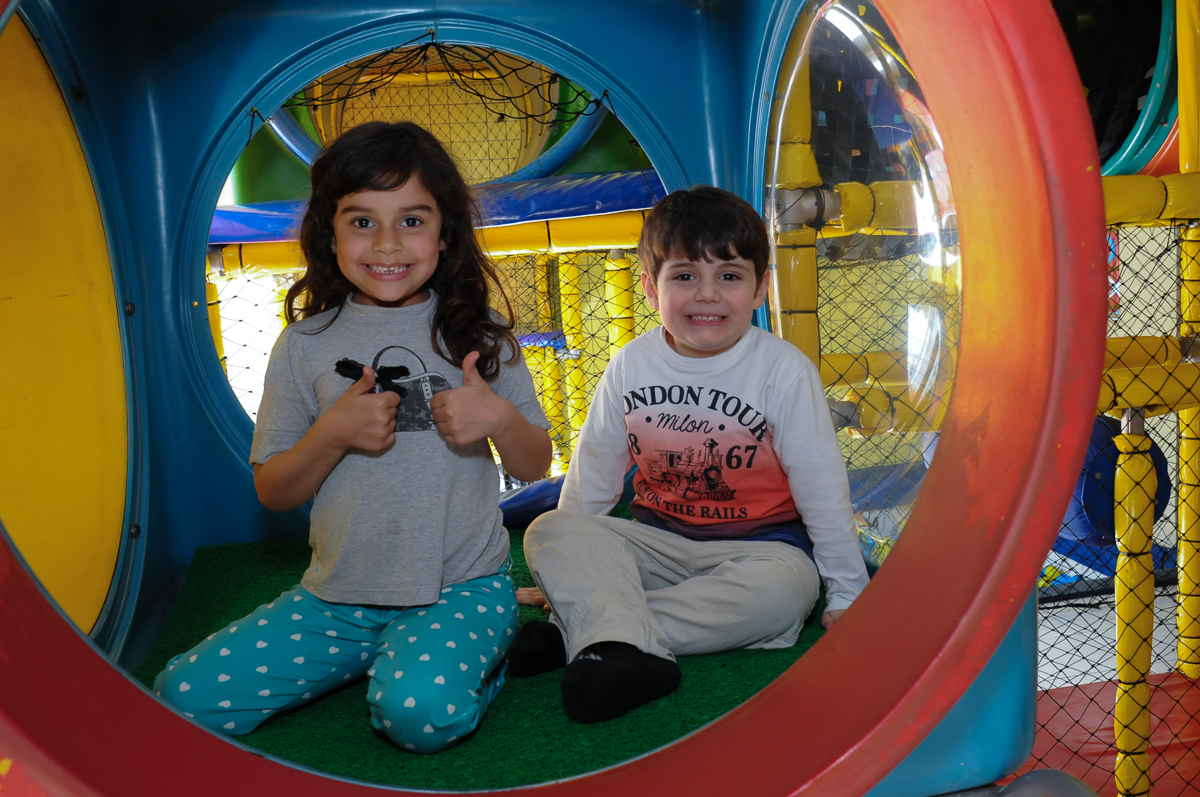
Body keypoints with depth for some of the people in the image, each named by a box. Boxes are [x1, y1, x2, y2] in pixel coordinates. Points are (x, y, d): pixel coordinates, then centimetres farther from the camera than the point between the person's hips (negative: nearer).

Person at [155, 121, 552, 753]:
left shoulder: (478, 334, 1)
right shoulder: (306, 344, 1)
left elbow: (534, 466, 7)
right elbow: (272, 492, 4)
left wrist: (501, 419, -15)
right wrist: (333, 433, -15)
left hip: (462, 587, -3)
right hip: (338, 595, 3)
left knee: (420, 711, -32)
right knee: (184, 697, -8)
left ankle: (476, 655, 2)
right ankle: (373, 654, 10)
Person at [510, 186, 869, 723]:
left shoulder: (784, 371, -11)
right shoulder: (631, 366, -3)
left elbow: (823, 490, -7)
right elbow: (592, 475, 7)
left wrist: (846, 594, -2)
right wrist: (568, 570, 14)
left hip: (760, 543, -2)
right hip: (659, 541, 3)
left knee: (783, 588, -36)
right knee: (547, 532, -18)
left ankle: (580, 632, -33)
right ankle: (626, 649, -40)